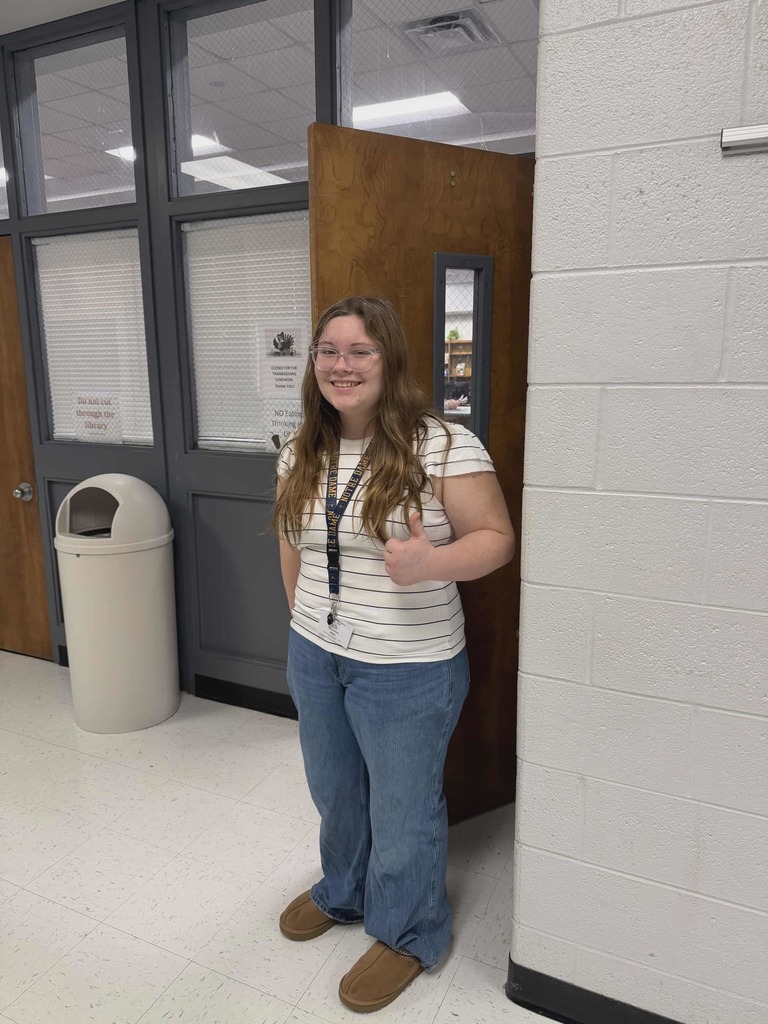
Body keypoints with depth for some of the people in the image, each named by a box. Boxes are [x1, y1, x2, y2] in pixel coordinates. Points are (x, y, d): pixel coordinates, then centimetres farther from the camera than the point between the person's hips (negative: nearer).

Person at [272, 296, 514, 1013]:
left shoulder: (443, 445, -19)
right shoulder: (301, 455, 1)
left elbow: (496, 538, -16)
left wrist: (428, 563, -33)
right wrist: (304, 620, 16)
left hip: (406, 670, -6)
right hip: (314, 657, 6)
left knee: (403, 811, 15)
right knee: (334, 793, 27)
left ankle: (407, 935, 44)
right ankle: (342, 893, 57)